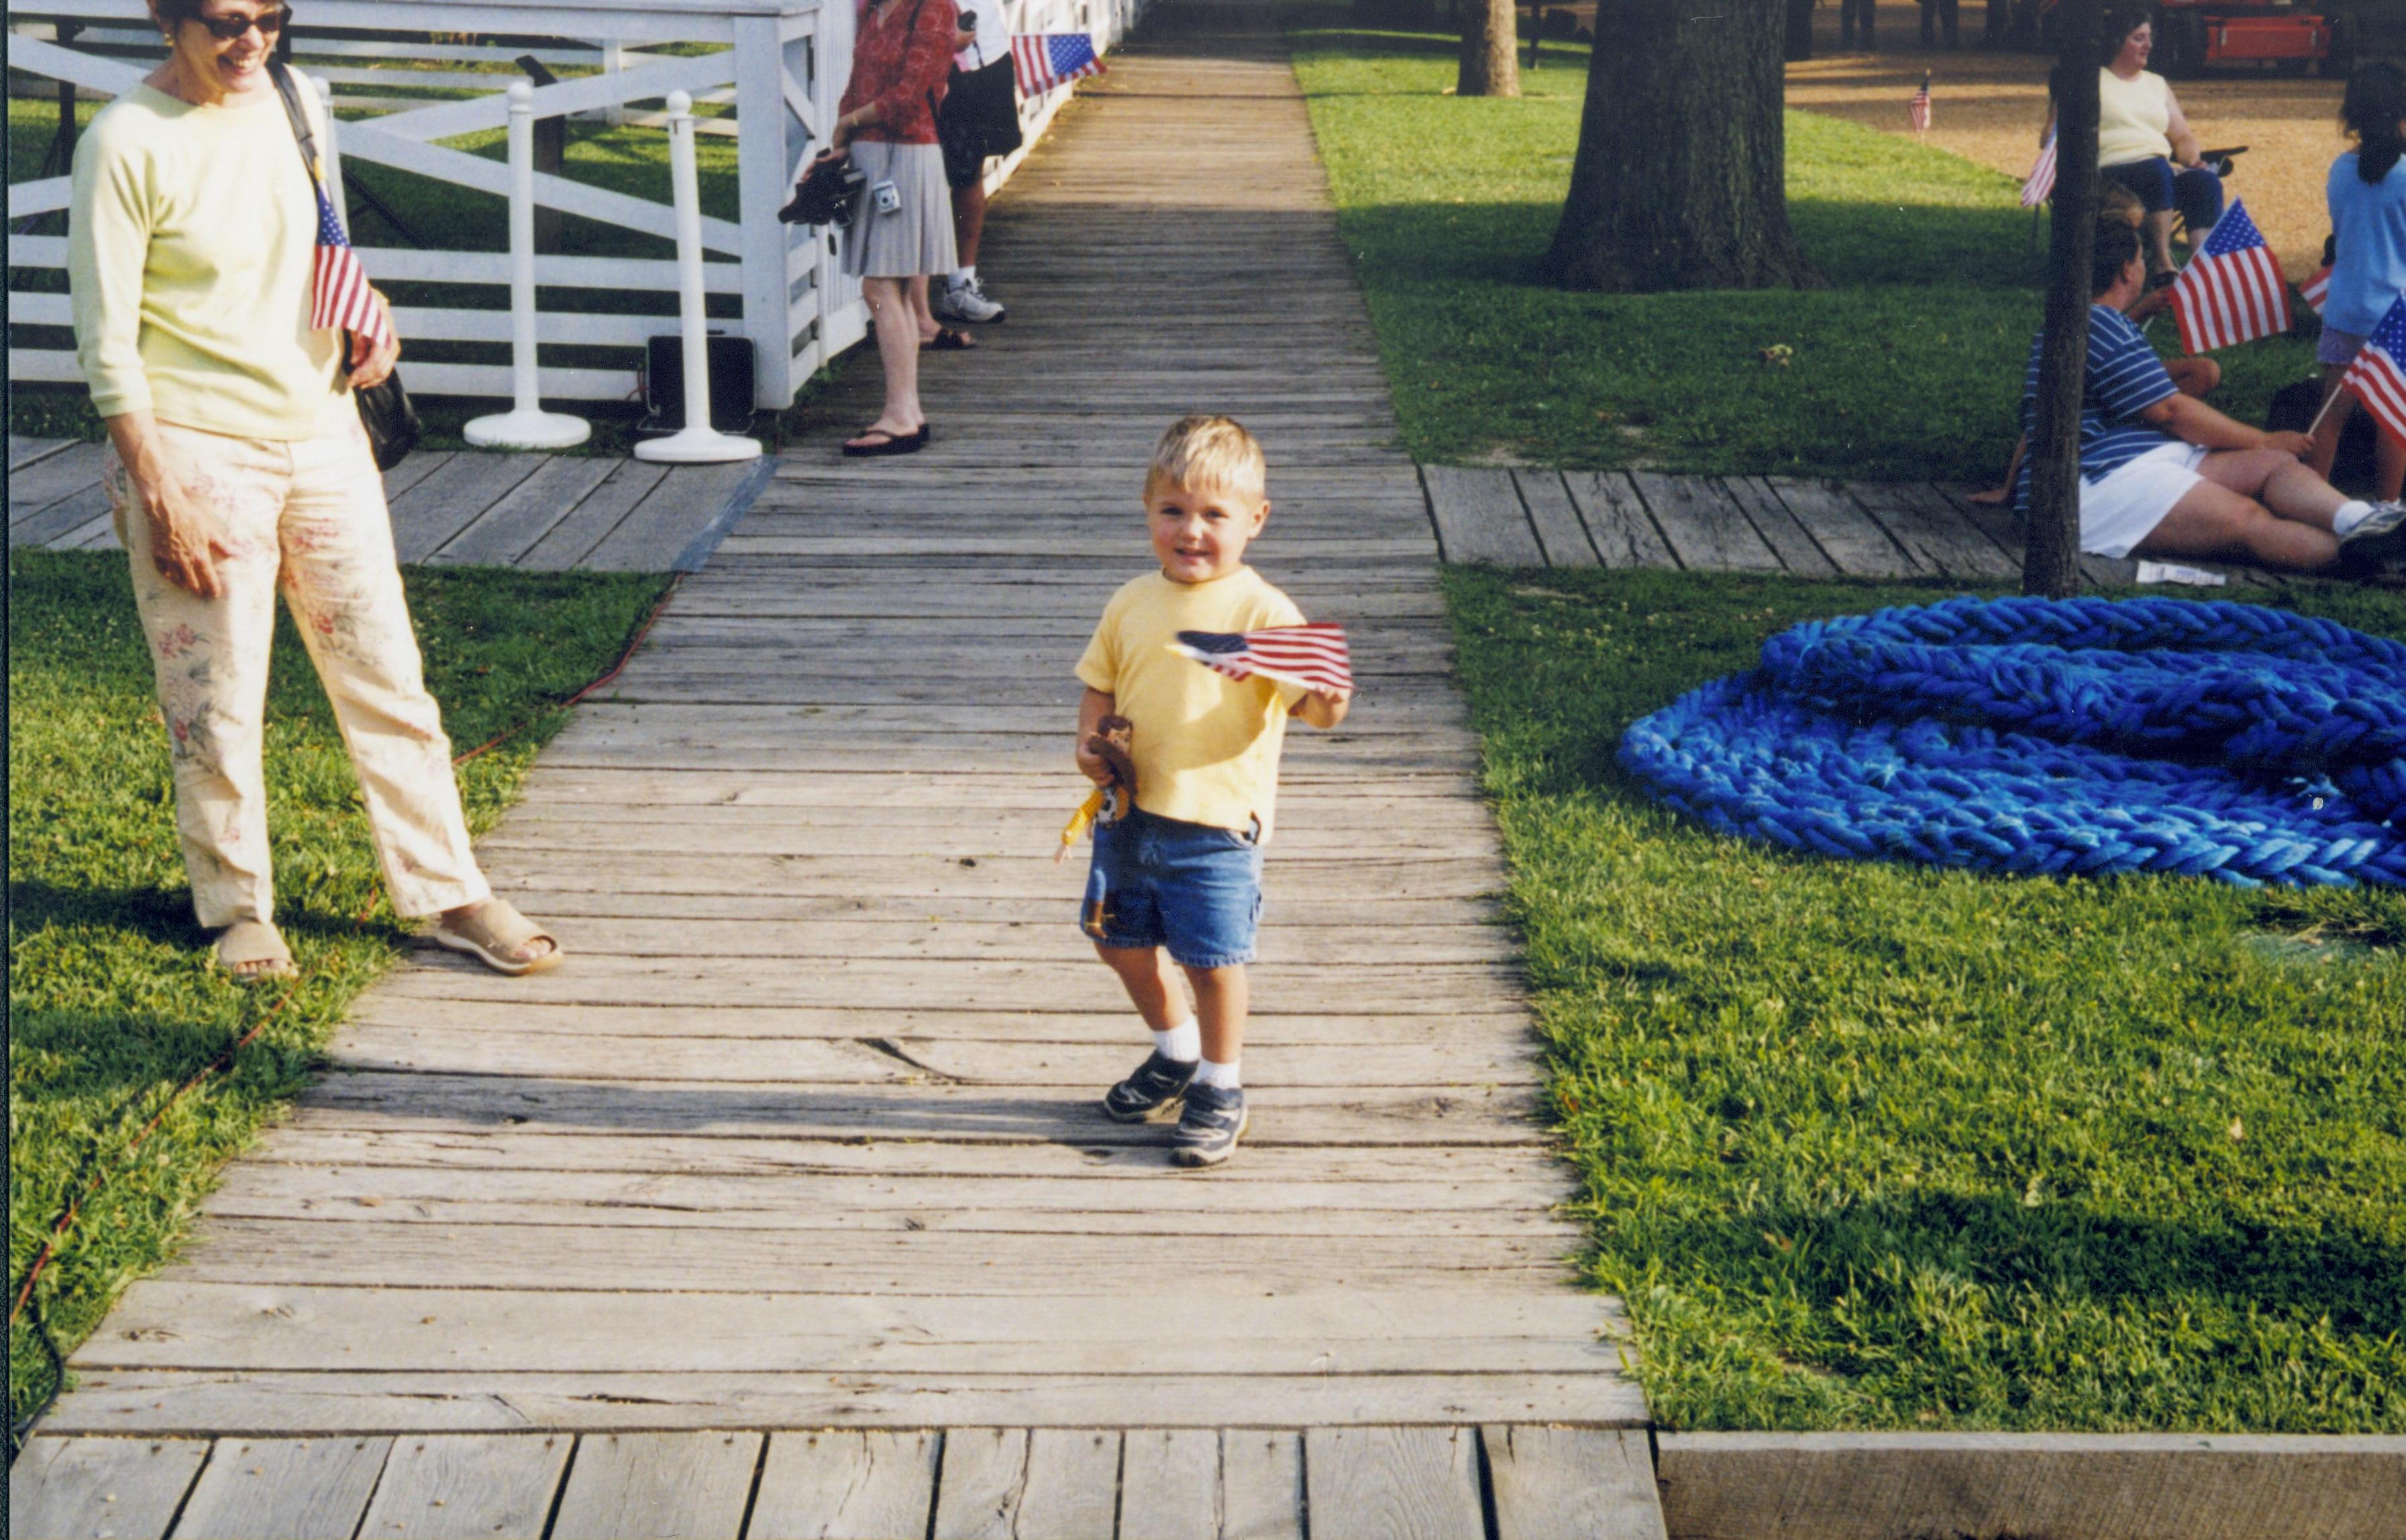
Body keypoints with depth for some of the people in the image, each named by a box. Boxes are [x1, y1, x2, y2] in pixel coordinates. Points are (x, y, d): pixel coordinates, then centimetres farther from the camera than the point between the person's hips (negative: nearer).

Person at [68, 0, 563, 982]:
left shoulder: (289, 101, 5)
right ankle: (238, 911, 22)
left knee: (387, 679, 9)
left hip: (322, 431, 6)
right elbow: (107, 345, -13)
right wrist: (158, 495, -17)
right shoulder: (126, 144, -12)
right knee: (216, 707, 4)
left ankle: (451, 897, 19)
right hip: (197, 449, -5)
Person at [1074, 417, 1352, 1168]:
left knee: (1211, 961, 2)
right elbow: (1100, 685, 16)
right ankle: (1176, 1054, 43)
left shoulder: (1263, 612, -11)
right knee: (1121, 942, 18)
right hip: (1128, 812, 6)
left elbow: (1309, 697, -17)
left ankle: (1220, 1090, 25)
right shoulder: (1131, 605, 5)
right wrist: (1090, 741, -2)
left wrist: (1326, 702, -40)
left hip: (1215, 822, -6)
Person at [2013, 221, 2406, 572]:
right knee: (2247, 520, -31)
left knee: (2276, 464, -10)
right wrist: (2264, 440, -2)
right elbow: (2171, 410, -10)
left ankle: (2356, 520, -39)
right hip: (2098, 484, -11)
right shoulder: (2097, 323, -9)